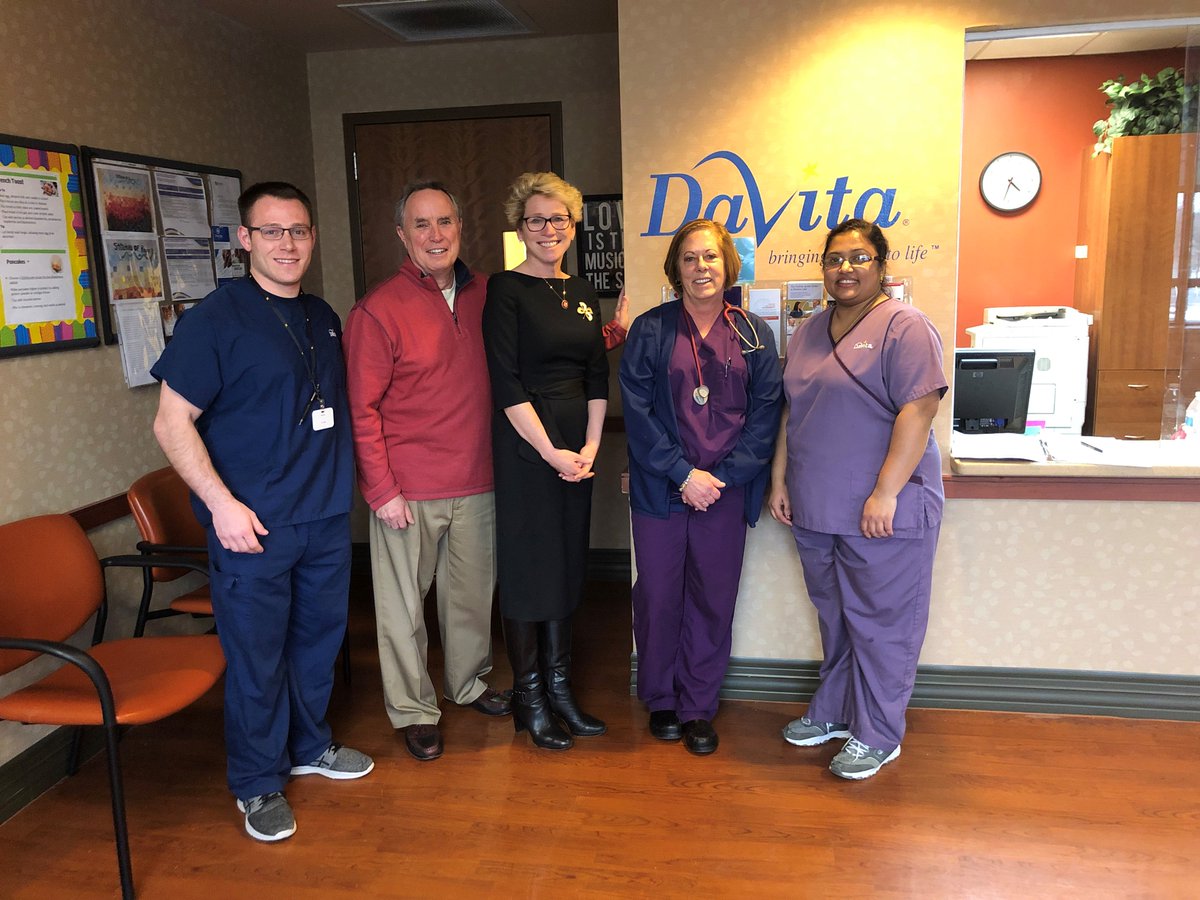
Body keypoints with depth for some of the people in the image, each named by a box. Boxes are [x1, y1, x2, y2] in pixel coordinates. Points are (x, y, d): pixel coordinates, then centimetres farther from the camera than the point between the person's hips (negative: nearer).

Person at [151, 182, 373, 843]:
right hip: (253, 526, -6)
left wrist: (342, 482, 13)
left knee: (319, 636, 18)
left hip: (326, 516, 6)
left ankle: (310, 745, 39)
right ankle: (258, 783, 25)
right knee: (257, 657, 5)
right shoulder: (216, 318, -10)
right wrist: (222, 504, -18)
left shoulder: (323, 318, 10)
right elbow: (172, 423, -11)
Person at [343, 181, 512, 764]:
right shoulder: (378, 310, -9)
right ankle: (414, 710, 26)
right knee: (403, 603, 7)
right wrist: (381, 489, -13)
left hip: (477, 482, 5)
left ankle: (469, 682, 40)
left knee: (472, 591, 18)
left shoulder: (483, 296, 6)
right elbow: (361, 409, -9)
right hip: (407, 490, -4)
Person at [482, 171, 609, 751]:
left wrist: (590, 446, -1)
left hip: (577, 446, 6)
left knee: (567, 562, 12)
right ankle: (529, 698, 16)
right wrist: (550, 451, -14)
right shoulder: (505, 290, -6)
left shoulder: (582, 293, 12)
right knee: (527, 566, 2)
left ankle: (560, 689, 25)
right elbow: (506, 383, -13)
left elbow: (598, 377, 11)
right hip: (524, 443, -6)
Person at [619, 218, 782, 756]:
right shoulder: (650, 330, 2)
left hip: (727, 493, 1)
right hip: (659, 490, -1)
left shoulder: (754, 335, 6)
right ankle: (660, 701, 27)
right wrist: (684, 473, -12)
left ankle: (699, 708, 24)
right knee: (658, 598, 7)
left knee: (713, 601, 7)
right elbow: (637, 412, -4)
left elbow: (765, 415, 1)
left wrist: (721, 476, -10)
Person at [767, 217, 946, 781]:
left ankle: (877, 735, 18)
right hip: (815, 510, 7)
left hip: (883, 513, -7)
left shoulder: (903, 327, -9)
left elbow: (919, 411, -17)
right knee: (834, 617, 18)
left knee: (880, 622, 4)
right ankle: (833, 711, 34)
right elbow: (791, 413, 17)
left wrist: (885, 493, -21)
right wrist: (779, 480, 11)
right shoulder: (809, 332, 14)